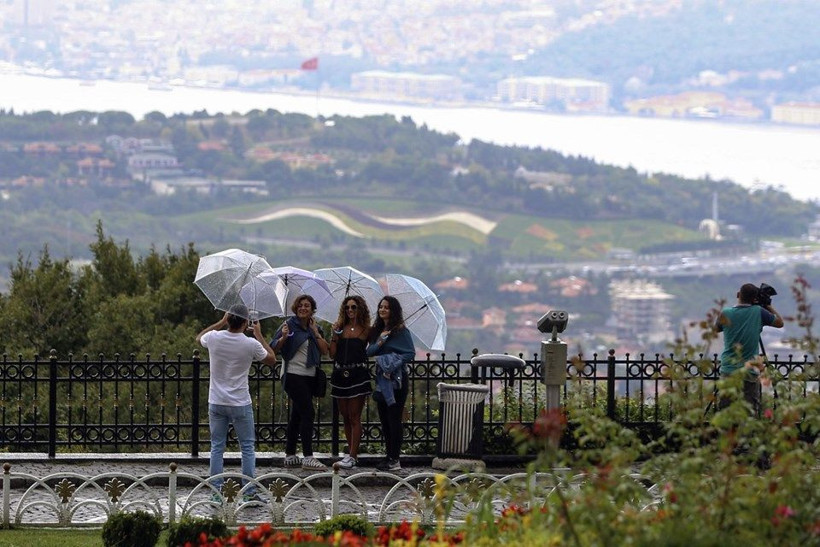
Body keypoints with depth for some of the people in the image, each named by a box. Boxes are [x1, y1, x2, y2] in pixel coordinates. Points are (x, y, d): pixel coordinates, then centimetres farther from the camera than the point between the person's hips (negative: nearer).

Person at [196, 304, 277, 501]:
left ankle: (216, 492, 7)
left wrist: (220, 323, 20)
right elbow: (272, 359, 5)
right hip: (240, 404, -2)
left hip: (216, 403, 2)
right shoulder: (251, 344, -14)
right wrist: (259, 336, 11)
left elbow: (198, 338, 18)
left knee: (217, 448, 9)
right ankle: (250, 493, 7)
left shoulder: (214, 338, -8)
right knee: (247, 448, 8)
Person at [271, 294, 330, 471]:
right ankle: (308, 458, -17)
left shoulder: (315, 328, 13)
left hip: (309, 376, 7)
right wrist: (284, 337, -26)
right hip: (293, 375, -7)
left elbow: (325, 350, 4)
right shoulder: (290, 324, -5)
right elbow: (275, 347, -8)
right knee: (308, 413, -15)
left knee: (296, 415, 11)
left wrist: (315, 332, -2)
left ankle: (290, 456, 16)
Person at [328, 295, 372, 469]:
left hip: (358, 375, -4)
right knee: (345, 417, 9)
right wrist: (335, 335, -4)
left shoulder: (366, 330, 0)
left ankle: (352, 456, -7)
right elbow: (332, 354, 5)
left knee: (354, 417, -6)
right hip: (340, 375, 4)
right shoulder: (340, 328, 8)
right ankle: (352, 453, 18)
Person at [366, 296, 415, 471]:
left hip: (397, 379, -7)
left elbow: (410, 353, -8)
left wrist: (395, 363, -19)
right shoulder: (377, 331, 13)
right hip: (381, 379, 7)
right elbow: (369, 351, 6)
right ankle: (390, 456, 15)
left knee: (394, 419, -8)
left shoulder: (401, 331, -5)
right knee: (384, 419, 8)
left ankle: (395, 459, -7)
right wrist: (379, 343, -11)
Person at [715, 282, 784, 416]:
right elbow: (780, 322, 7)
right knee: (751, 412, 1)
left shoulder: (725, 314, -3)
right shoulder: (758, 312, -7)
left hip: (728, 371, 1)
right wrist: (769, 306, 18)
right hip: (750, 372, -1)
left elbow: (717, 328, 19)